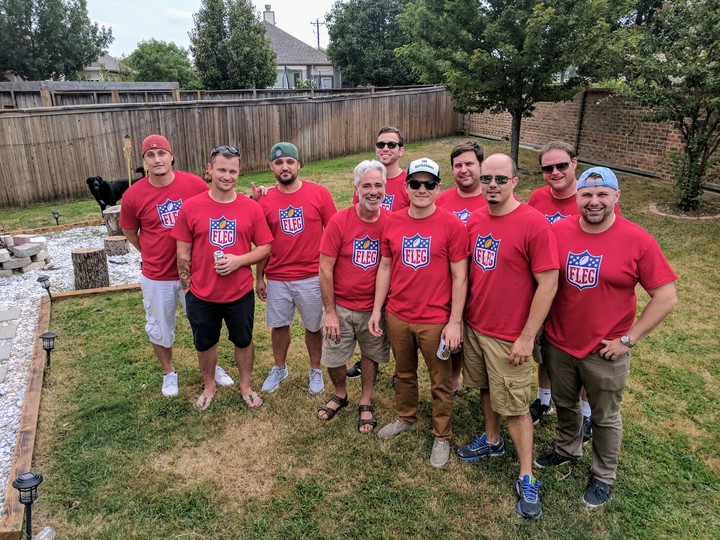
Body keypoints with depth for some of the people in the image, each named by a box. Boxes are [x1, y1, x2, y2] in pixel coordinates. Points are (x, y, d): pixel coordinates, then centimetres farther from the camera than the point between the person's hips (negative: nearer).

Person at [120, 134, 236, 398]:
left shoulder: (195, 184, -12)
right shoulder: (134, 195, -12)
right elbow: (130, 233, 5)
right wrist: (155, 254, 8)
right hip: (157, 277, 0)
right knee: (160, 329, 16)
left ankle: (213, 366, 40)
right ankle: (169, 373, 41)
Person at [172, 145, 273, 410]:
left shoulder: (251, 207, -7)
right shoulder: (191, 207, -8)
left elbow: (266, 247, -4)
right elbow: (183, 253, -2)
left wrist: (239, 260, -19)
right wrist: (187, 287, -1)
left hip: (241, 293, 0)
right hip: (201, 295, 0)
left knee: (243, 341, 18)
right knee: (205, 344, 18)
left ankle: (245, 386, 41)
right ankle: (209, 387, 43)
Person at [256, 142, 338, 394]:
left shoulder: (319, 193, -7)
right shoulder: (265, 201, -1)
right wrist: (259, 278, 9)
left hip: (312, 276, -2)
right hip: (277, 278, 2)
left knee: (313, 326, 13)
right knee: (279, 325, 16)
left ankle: (316, 370, 34)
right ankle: (279, 368, 39)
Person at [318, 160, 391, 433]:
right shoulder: (339, 221, -15)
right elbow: (325, 269, -12)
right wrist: (330, 312, -12)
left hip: (375, 307, 1)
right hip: (341, 307, -1)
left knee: (371, 355, 17)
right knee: (333, 360, 11)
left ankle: (366, 402, 40)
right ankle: (340, 394, 42)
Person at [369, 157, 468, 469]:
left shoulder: (452, 225, -11)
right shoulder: (393, 222, 0)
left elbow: (459, 277, -9)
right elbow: (385, 267, 8)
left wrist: (455, 321, -11)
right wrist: (377, 309, 6)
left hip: (435, 320, -3)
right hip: (397, 316, 4)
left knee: (441, 382, 12)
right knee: (404, 373, 23)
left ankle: (442, 437, 32)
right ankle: (405, 418, 46)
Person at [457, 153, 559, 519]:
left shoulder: (534, 224, -17)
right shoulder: (474, 220, 2)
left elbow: (548, 284, -16)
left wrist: (526, 337, -15)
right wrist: (459, 317, 10)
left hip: (509, 337, -5)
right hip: (473, 326, 6)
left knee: (514, 406, 5)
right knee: (486, 388, 22)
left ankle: (527, 479, 22)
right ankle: (492, 441, 45)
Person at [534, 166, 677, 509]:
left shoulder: (638, 241, -15)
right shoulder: (557, 232, -8)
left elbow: (666, 297, -12)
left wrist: (629, 339, -13)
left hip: (605, 352, -2)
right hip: (557, 344, 3)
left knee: (605, 418, 17)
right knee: (564, 405, 24)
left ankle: (604, 476, 40)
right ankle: (567, 450, 50)